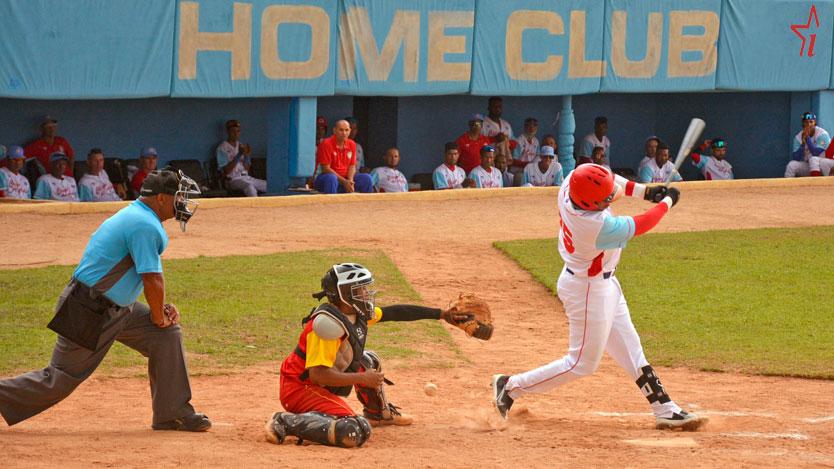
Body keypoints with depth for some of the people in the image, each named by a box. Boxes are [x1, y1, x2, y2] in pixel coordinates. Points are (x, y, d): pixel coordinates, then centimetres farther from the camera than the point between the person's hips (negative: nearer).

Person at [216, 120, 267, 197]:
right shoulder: (222, 148, -3)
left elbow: (247, 169, 13)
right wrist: (239, 155, -17)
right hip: (233, 179, -7)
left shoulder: (241, 146, 16)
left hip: (246, 177, 7)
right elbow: (225, 171, -12)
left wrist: (246, 155, -6)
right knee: (249, 186, -37)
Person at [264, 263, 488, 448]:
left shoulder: (357, 313, 3)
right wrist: (363, 378, -25)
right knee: (354, 432, -29)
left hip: (321, 387, 10)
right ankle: (286, 423, -19)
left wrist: (440, 314, 14)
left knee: (368, 361, 23)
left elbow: (394, 312, 14)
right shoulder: (328, 323, -27)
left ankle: (378, 413, 42)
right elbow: (317, 374, -31)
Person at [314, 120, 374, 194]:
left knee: (366, 178, -8)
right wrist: (344, 182, -21)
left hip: (345, 179, 6)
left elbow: (352, 166, 8)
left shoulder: (352, 144, 4)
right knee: (331, 178, -39)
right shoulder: (326, 144, -15)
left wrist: (350, 181, -14)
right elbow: (326, 169, -17)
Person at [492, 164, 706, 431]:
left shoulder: (572, 181, -17)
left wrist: (644, 191, -4)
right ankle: (510, 387, 14)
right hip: (589, 291, -9)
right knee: (583, 363, 5)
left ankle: (665, 410, 21)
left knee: (630, 349, 14)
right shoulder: (597, 226, -38)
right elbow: (640, 226, -23)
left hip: (603, 283, 9)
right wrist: (667, 202, -7)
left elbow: (610, 181, 5)